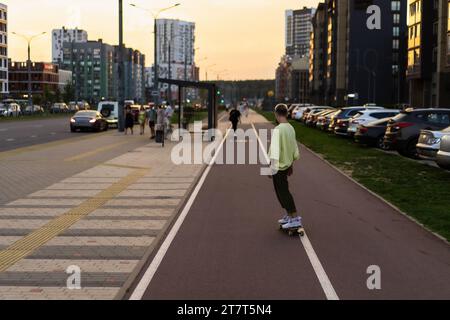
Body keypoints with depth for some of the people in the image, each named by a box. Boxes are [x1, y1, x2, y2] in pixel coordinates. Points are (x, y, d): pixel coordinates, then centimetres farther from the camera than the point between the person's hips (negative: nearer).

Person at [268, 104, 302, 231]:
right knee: (282, 192, 20)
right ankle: (289, 215, 27)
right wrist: (291, 164, 25)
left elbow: (275, 151, -24)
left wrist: (273, 169, -19)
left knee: (283, 193, -2)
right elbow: (295, 148, 15)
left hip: (280, 166, -8)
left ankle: (295, 219, -1)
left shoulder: (278, 130, -21)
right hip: (287, 164, 8)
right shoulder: (291, 128, 6)